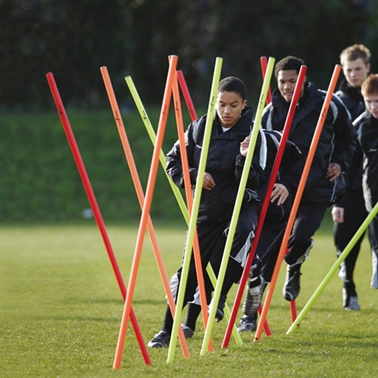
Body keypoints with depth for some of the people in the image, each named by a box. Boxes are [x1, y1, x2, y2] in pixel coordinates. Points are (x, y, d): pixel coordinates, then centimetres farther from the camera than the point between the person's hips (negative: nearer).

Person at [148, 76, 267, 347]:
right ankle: (168, 329, 10)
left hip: (242, 204, -3)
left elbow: (252, 181, -15)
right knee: (189, 269, -2)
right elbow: (173, 160, 5)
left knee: (242, 230, -37)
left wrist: (245, 158, -33)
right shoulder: (200, 128, -2)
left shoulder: (253, 134, -10)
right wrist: (194, 175, -12)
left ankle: (219, 295, -24)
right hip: (206, 209, 3)